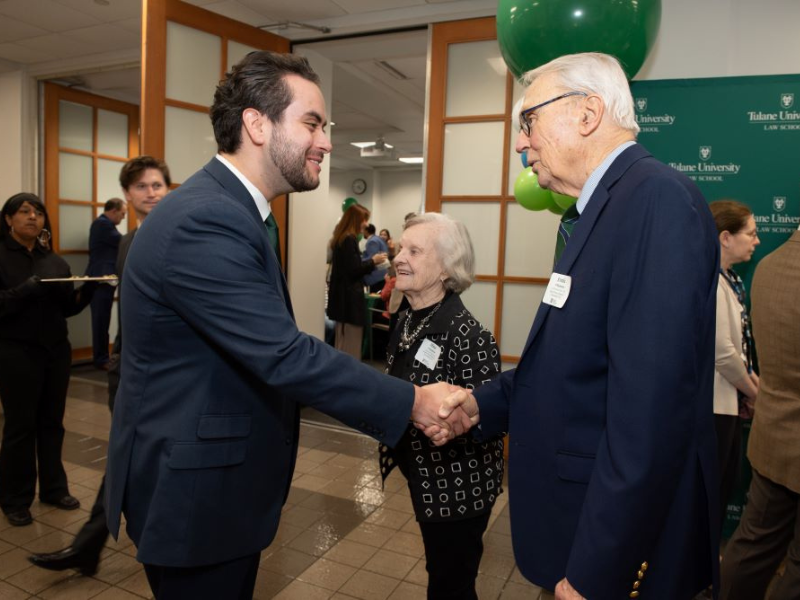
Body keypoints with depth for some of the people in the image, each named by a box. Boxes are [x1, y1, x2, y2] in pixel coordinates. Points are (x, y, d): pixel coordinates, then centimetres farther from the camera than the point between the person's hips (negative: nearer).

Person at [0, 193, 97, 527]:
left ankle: (53, 489, 24)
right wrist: (27, 289, -26)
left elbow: (67, 308, 7)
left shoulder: (54, 261, 10)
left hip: (56, 351, 4)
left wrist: (88, 289, -9)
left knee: (52, 422, 11)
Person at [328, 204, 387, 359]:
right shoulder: (349, 239, -15)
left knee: (342, 343, 16)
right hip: (349, 298, -10)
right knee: (350, 345, -4)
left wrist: (370, 261, 13)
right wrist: (373, 261, -7)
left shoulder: (341, 238, 14)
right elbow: (353, 270, -19)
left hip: (343, 296, 10)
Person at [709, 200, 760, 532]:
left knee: (726, 481, 20)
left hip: (727, 399, 10)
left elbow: (737, 345, 13)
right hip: (710, 402, -10)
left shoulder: (728, 278, 8)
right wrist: (752, 391, -8)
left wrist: (751, 378, 1)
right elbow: (722, 352, -23)